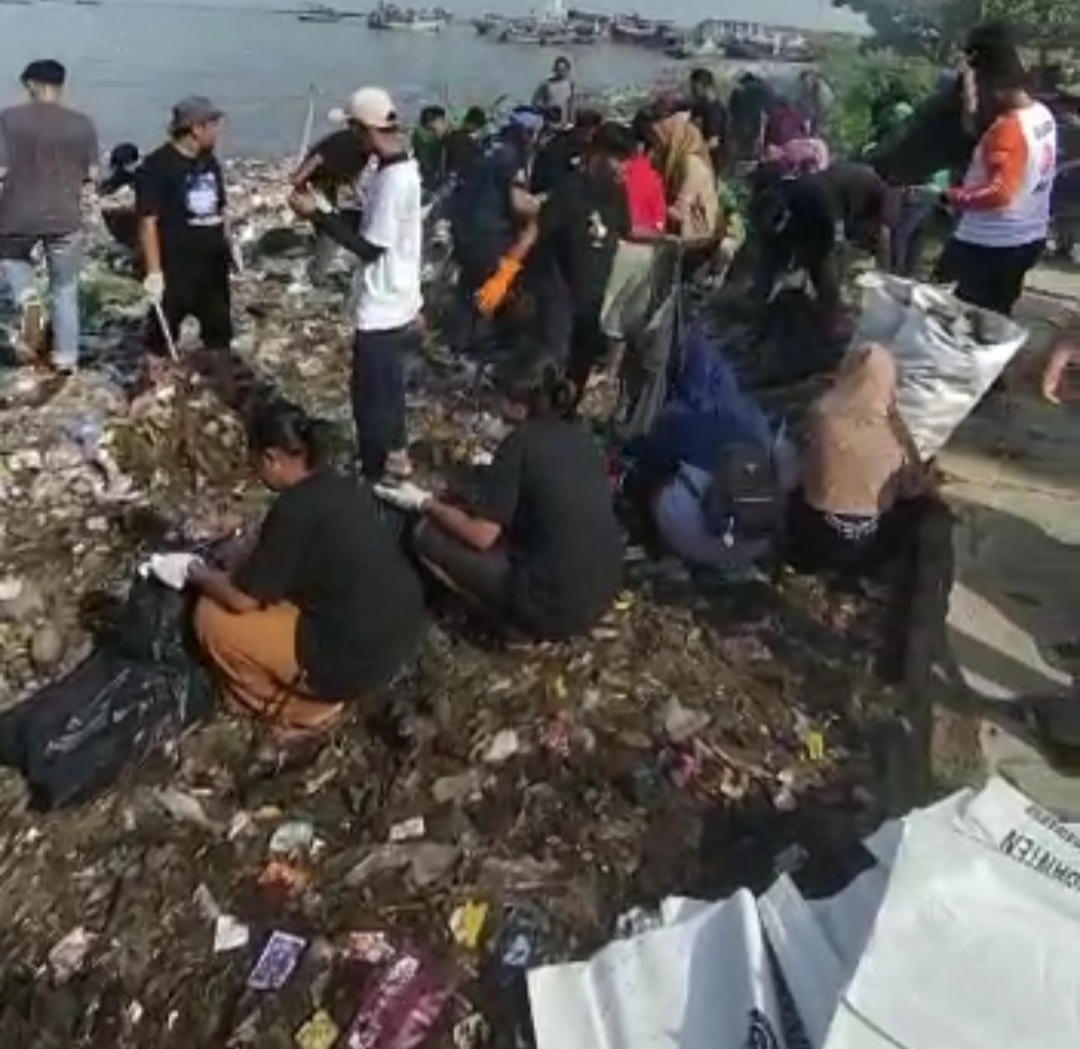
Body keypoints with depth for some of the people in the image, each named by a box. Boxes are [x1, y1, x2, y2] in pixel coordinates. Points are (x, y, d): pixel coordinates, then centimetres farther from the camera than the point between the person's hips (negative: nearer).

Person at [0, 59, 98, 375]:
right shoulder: (82, 124, -3)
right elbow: (91, 174, 3)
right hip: (66, 217, 1)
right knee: (65, 290, 16)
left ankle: (27, 301, 2)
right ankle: (66, 359, 21)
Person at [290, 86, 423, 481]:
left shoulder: (393, 180, -26)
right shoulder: (402, 168, 5)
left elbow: (369, 247, -23)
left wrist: (318, 215, -18)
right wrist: (327, 211, 3)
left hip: (382, 310, -10)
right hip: (397, 304, 10)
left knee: (370, 396, 3)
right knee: (388, 386, 25)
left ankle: (373, 475, 16)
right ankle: (395, 454, 41)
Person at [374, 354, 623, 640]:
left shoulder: (522, 443, -14)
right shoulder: (580, 437, 6)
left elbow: (481, 536, -12)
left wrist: (425, 503, 3)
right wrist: (499, 471, 33)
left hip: (554, 609, -8)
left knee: (427, 533, 0)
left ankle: (519, 616, 7)